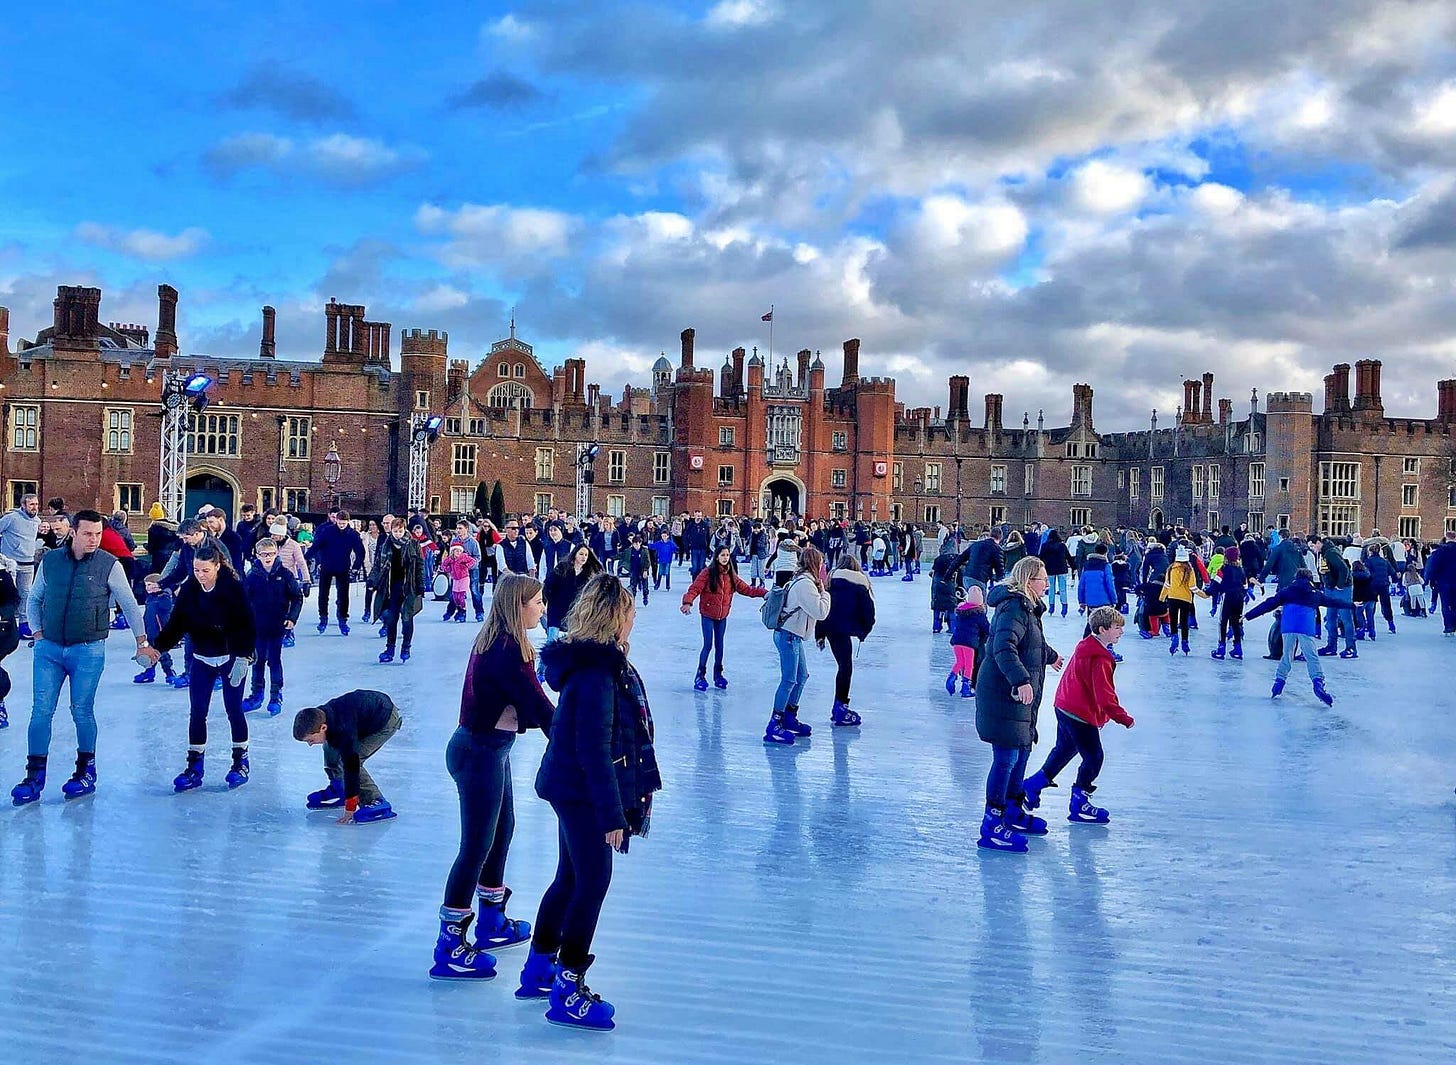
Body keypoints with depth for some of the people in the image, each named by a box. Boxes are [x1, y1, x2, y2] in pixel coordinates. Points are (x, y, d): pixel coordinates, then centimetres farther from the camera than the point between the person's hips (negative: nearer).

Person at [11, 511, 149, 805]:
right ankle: (34, 776, 7)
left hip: (88, 650, -2)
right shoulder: (50, 560, 2)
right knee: (41, 711, 0)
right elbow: (34, 599, 15)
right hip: (49, 648, 3)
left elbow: (130, 605, 3)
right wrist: (37, 633, 6)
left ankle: (86, 771, 18)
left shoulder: (109, 565, -5)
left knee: (82, 711, 2)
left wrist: (142, 642, 7)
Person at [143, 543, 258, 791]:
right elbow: (176, 623, -3)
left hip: (232, 657, -4)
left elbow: (248, 626, -15)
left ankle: (241, 761, 20)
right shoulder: (189, 589, -5)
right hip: (201, 659, 4)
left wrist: (243, 657, -20)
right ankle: (194, 767, 10)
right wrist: (157, 647, -15)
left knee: (234, 710, 4)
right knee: (197, 713, 3)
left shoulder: (233, 588, -17)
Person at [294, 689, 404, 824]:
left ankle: (376, 803, -16)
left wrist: (350, 808, -26)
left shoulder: (343, 731, -36)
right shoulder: (319, 714, -13)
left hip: (387, 720, -9)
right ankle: (337, 790, 25)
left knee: (351, 760, -19)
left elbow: (351, 767, -32)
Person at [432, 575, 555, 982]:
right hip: (480, 753, -10)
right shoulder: (508, 651, -23)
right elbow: (538, 706, -22)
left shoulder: (496, 642, 8)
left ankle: (492, 921, 39)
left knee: (502, 829, 22)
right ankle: (449, 948, 6)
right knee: (477, 845, -3)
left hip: (487, 749, 10)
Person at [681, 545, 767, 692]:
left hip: (722, 616, 5)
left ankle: (718, 674, 26)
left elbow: (746, 589, 4)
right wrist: (687, 602, -36)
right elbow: (694, 588, -18)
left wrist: (764, 592, -6)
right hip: (708, 614, -5)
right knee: (708, 645, -6)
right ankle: (700, 676, 7)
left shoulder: (731, 575, 3)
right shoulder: (707, 573, -13)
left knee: (719, 645, 12)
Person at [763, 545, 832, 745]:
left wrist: (821, 591, 6)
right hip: (788, 636, -11)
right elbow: (821, 612, -21)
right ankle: (774, 726, -8)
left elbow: (815, 609, 18)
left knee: (802, 676, 17)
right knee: (789, 680, -10)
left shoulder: (801, 580, 14)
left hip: (792, 636, 11)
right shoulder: (805, 584, -18)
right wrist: (824, 592, -7)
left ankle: (789, 718, 27)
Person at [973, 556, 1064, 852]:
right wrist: (1021, 680, -44)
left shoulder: (1026, 607, 17)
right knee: (1006, 757, -9)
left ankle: (1014, 810, 33)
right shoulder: (1014, 608, -18)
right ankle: (992, 825, -3)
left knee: (1022, 751, 18)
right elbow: (1004, 648, -33)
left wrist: (1051, 655, 56)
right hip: (1003, 695, -11)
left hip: (1019, 697, 11)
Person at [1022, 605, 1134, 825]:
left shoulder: (1085, 646, 7)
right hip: (1081, 715, -10)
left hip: (1065, 708, 10)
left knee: (1064, 749, 25)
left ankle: (1033, 784, 34)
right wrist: (1124, 718, -17)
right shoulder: (1100, 659, -24)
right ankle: (1078, 805, 6)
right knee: (1093, 757, 0)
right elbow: (1105, 696, -25)